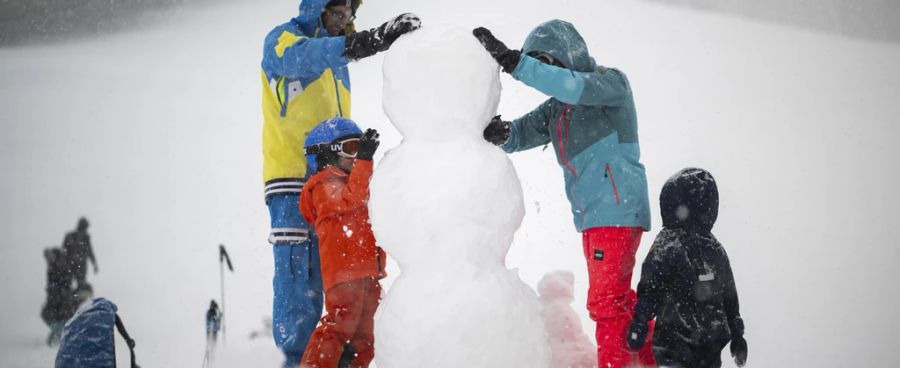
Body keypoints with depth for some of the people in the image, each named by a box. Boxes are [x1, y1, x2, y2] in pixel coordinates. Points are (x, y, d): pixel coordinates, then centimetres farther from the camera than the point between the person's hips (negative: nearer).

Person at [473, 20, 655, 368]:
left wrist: (512, 61, -33)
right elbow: (521, 133, 5)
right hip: (590, 216, 8)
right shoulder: (556, 108, 13)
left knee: (605, 300, -11)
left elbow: (575, 87, -27)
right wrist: (500, 132, -21)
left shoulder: (611, 81, -8)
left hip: (617, 209, -8)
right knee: (618, 298, 17)